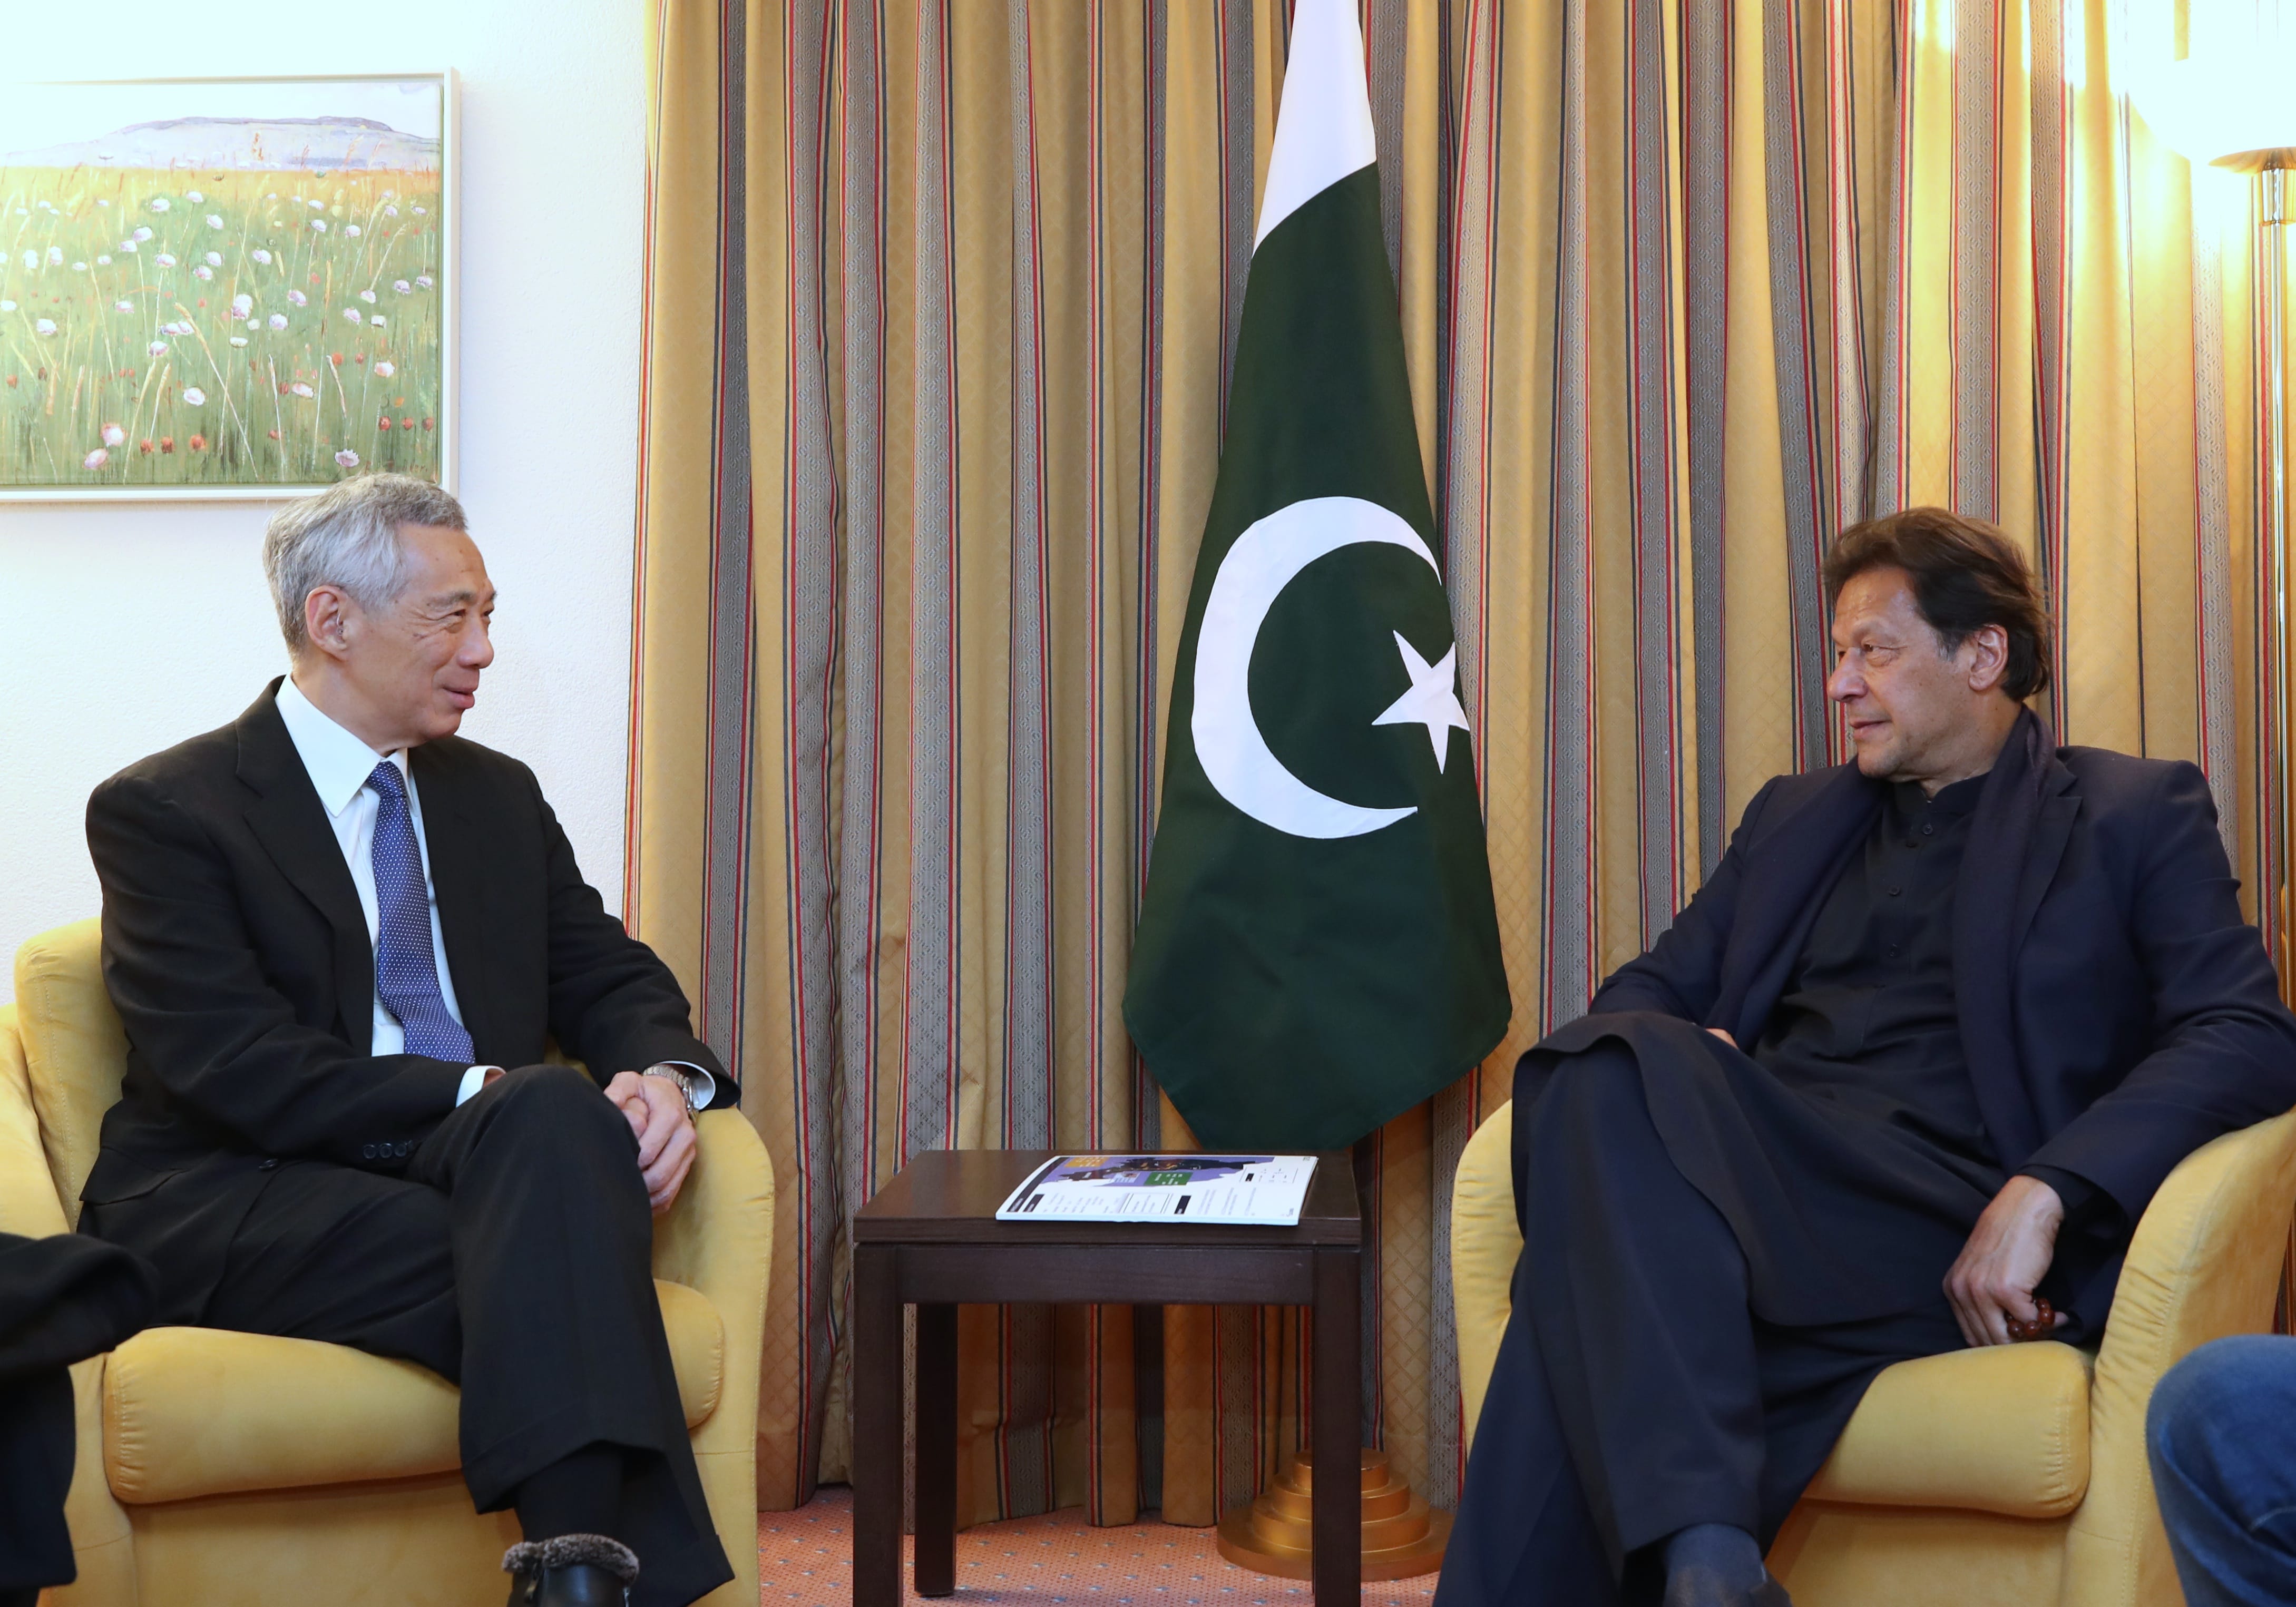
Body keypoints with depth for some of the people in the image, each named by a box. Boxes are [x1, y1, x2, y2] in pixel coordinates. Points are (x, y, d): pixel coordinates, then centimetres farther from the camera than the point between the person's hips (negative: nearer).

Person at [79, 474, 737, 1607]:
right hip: (239, 1208, -4)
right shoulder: (161, 811, 1)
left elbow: (608, 978, 16)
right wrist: (482, 1094, -20)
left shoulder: (499, 796, 22)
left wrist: (667, 1078, -10)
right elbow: (234, 1065, -11)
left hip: (487, 1166, 5)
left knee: (560, 1115, -33)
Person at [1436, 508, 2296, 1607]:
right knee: (1615, 1072, -35)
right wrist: (1679, 1063, -1)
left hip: (1949, 1230, -5)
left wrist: (2046, 1193, -17)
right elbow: (1648, 989, 27)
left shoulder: (2136, 816, 14)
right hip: (1759, 1177, 5)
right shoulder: (1795, 815, 31)